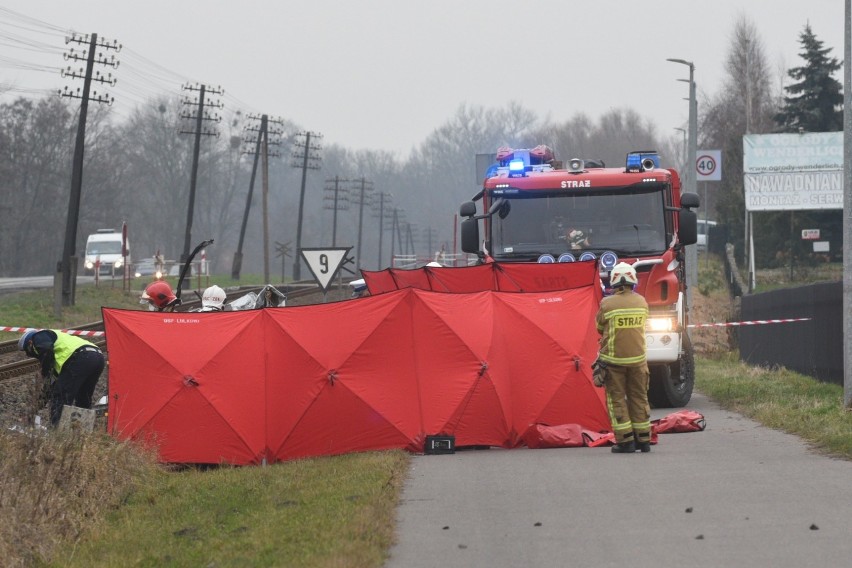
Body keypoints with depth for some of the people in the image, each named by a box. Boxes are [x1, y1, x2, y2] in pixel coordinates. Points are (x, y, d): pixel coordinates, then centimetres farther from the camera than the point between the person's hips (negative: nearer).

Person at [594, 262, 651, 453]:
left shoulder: (607, 304, -13)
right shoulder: (641, 302, -1)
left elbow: (599, 327, 1)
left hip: (614, 359, -3)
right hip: (637, 358, 3)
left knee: (617, 399, 4)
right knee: (639, 398, 13)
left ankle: (625, 440, 0)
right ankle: (643, 439, 15)